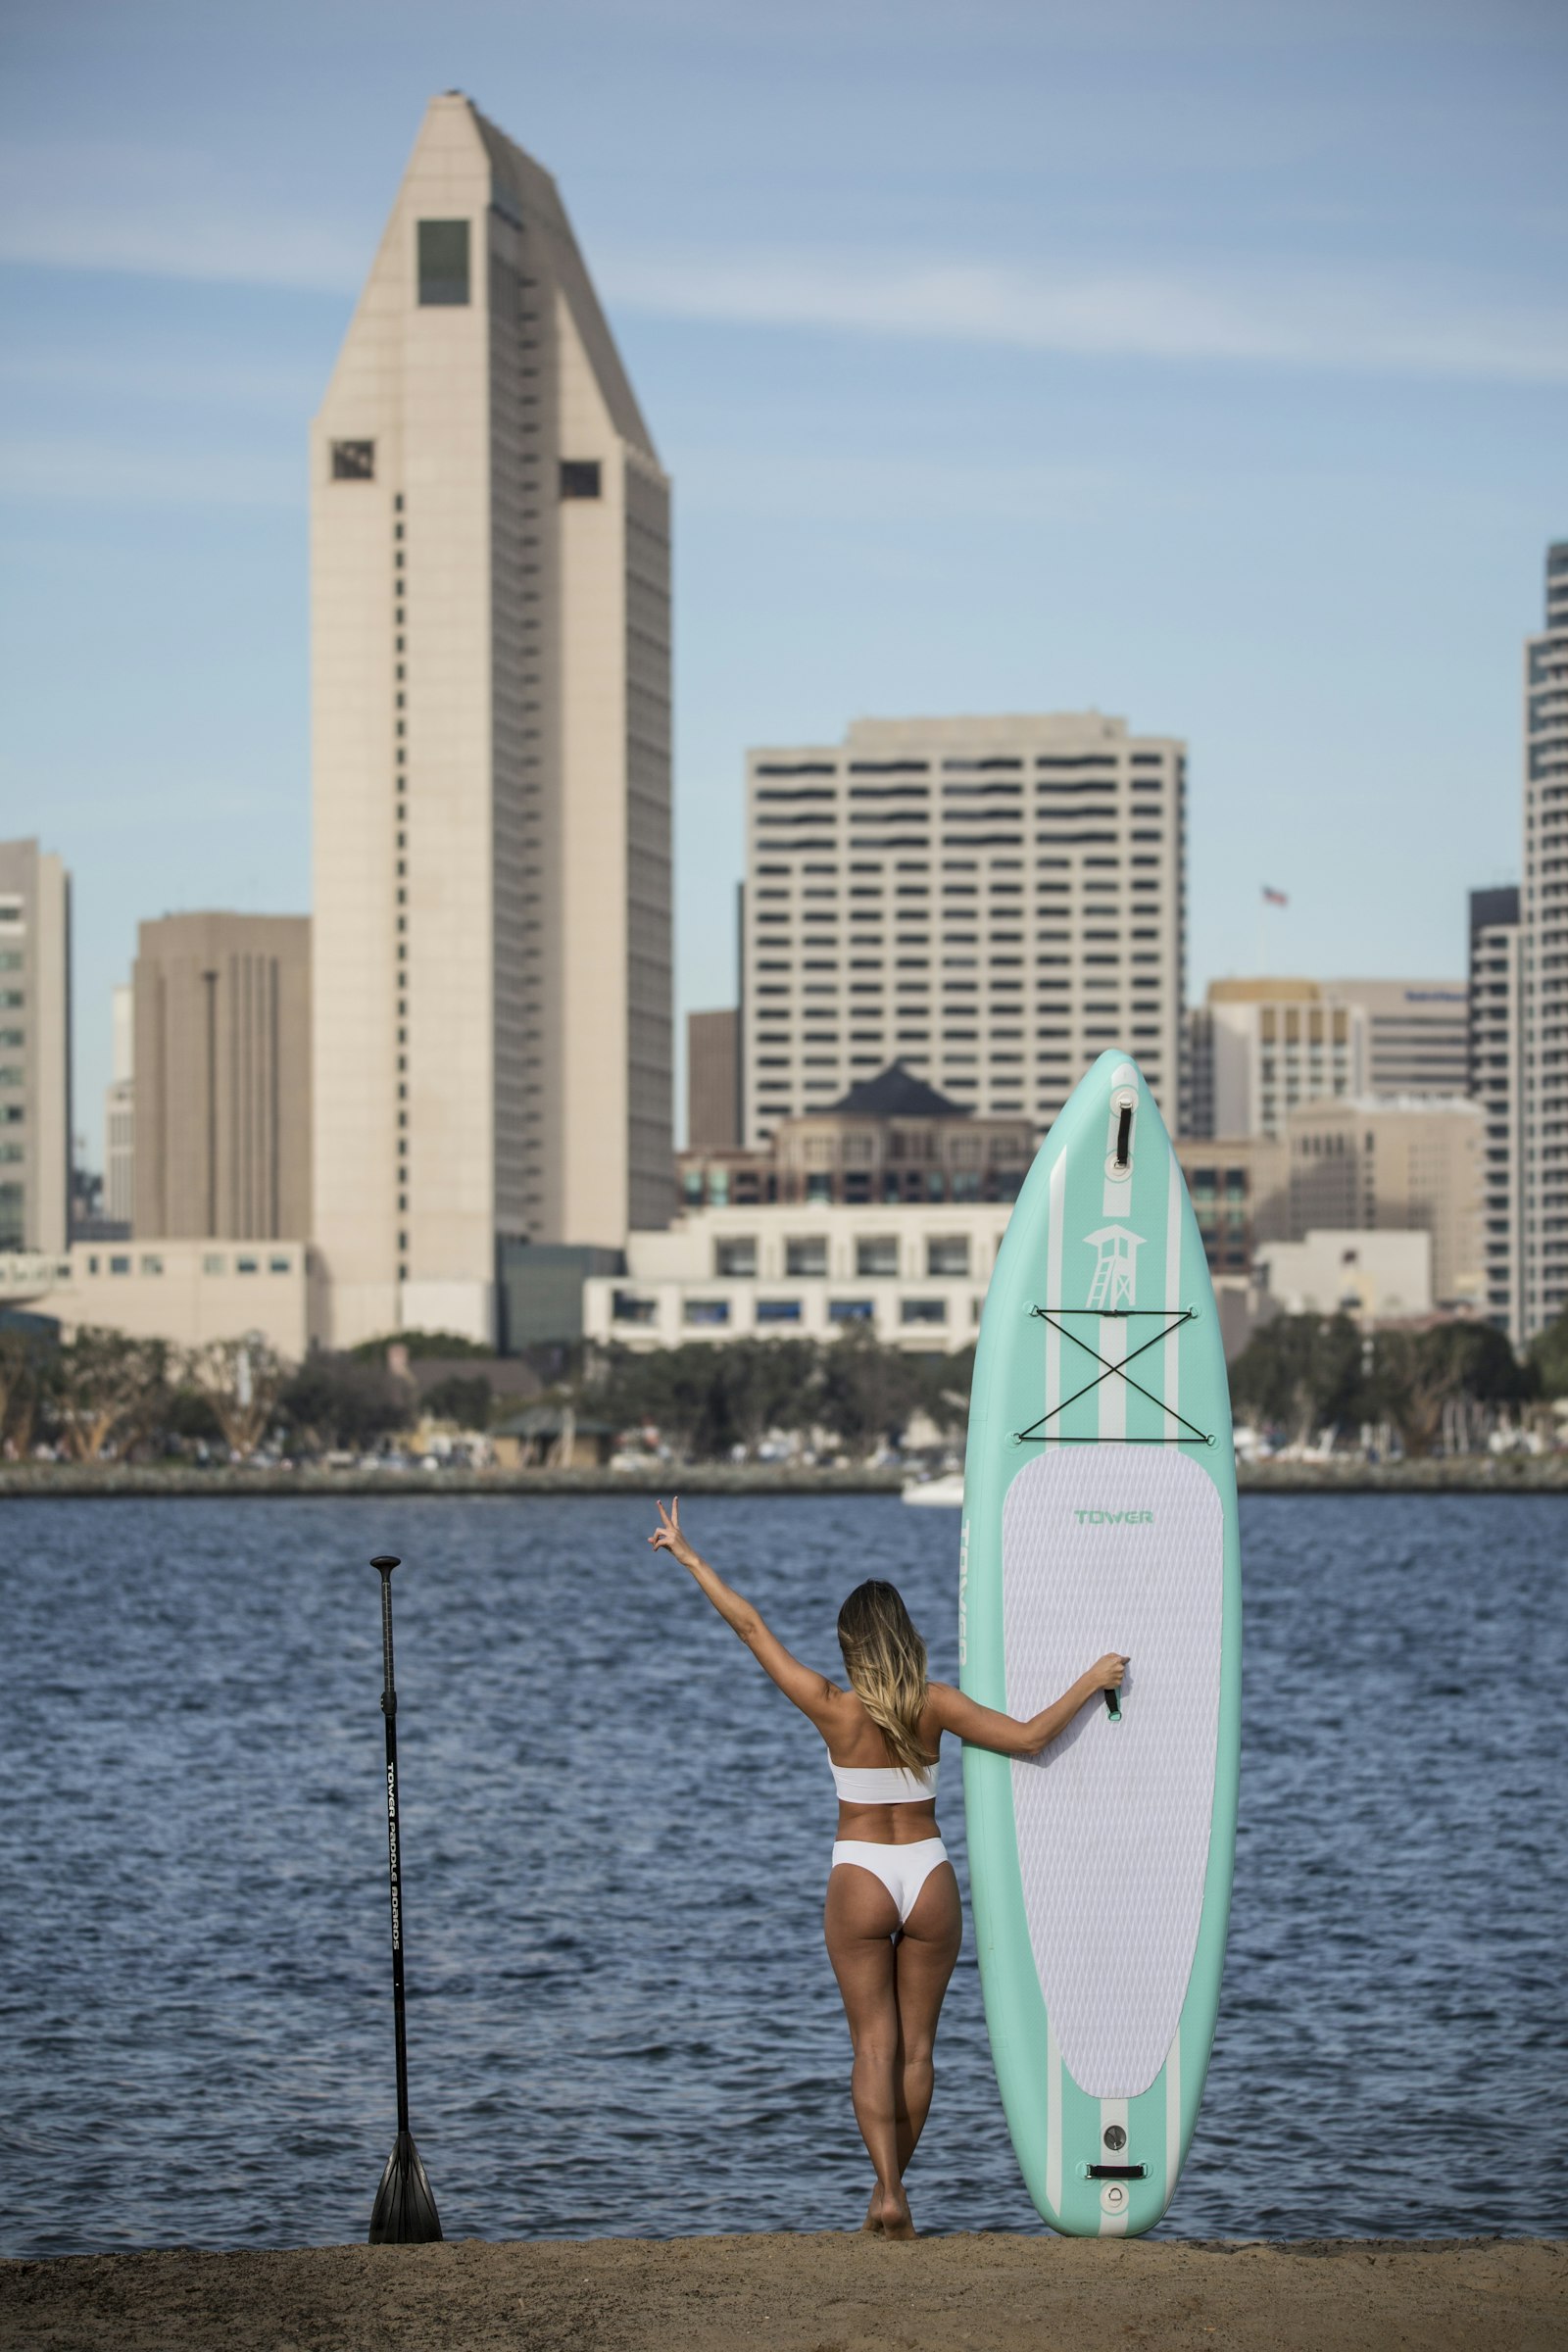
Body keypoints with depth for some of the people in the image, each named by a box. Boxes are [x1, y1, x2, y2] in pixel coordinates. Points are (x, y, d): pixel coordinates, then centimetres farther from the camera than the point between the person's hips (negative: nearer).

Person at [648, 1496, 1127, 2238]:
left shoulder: (831, 1708, -10)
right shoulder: (935, 1705, -8)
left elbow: (752, 1628, -6)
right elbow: (1029, 1737, -10)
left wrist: (689, 1556, 1)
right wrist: (1090, 1681, 2)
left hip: (860, 1881, -1)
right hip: (929, 1878, 1)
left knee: (874, 2045, 0)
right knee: (916, 2044, 11)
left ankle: (888, 2190, -16)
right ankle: (890, 2191, 15)